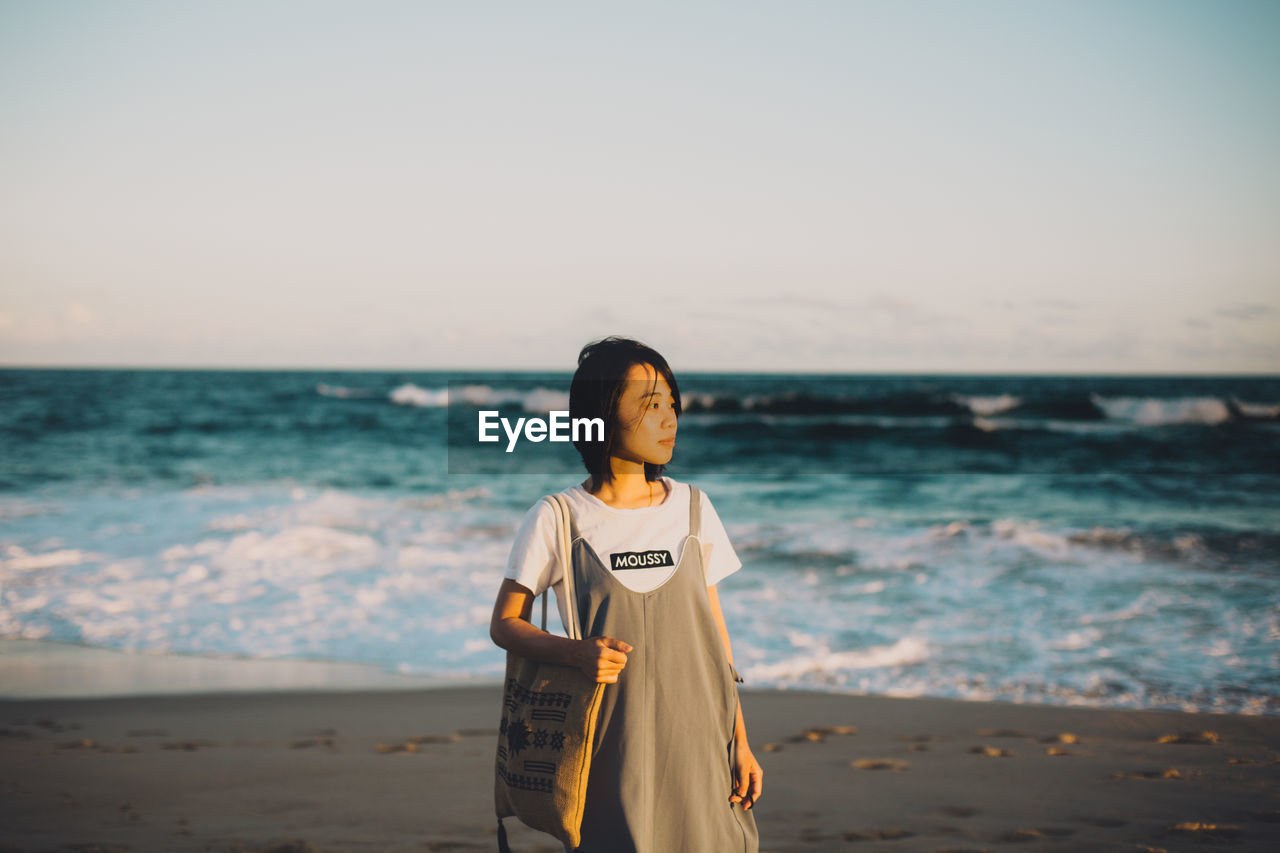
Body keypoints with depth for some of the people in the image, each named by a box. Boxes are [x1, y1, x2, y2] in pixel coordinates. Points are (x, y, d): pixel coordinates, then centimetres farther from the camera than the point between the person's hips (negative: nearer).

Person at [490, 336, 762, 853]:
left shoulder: (691, 508, 7)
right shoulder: (556, 521, -4)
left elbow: (713, 628, 10)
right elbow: (504, 625, 2)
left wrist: (740, 741, 7)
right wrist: (578, 652, -18)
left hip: (698, 740, 3)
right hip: (614, 748, -3)